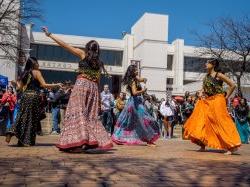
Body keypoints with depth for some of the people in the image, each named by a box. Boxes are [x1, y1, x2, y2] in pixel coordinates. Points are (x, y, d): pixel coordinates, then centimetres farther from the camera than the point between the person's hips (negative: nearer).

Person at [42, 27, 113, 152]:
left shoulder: (83, 54, 8)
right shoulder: (99, 63, 20)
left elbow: (64, 45, 7)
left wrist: (49, 35, 15)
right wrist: (99, 99, 19)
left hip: (82, 84, -5)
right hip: (93, 87, 5)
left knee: (77, 111, -8)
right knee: (91, 114, 10)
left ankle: (78, 141, -19)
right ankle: (97, 140, 5)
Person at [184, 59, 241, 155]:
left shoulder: (218, 75, -5)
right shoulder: (206, 76, 13)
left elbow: (232, 85, -5)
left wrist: (226, 97, -3)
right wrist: (201, 93, 3)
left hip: (217, 101, -7)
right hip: (207, 101, 7)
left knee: (221, 122, -10)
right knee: (202, 121, 4)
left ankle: (232, 146, -5)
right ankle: (203, 145, 14)